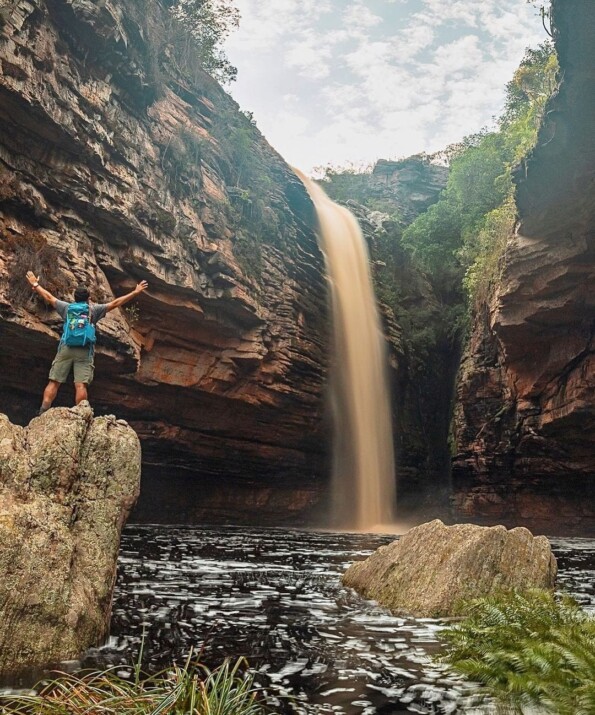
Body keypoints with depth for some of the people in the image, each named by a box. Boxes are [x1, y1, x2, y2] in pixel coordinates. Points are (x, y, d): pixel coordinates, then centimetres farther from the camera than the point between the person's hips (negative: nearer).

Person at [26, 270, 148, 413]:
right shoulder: (94, 309, 9)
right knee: (81, 385, -8)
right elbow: (116, 303, 8)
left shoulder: (67, 307, 15)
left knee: (54, 383, 1)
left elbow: (48, 297, 25)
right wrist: (135, 292, 11)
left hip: (66, 348, 2)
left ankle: (43, 413, -7)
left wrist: (35, 284, 39)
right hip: (85, 351, -2)